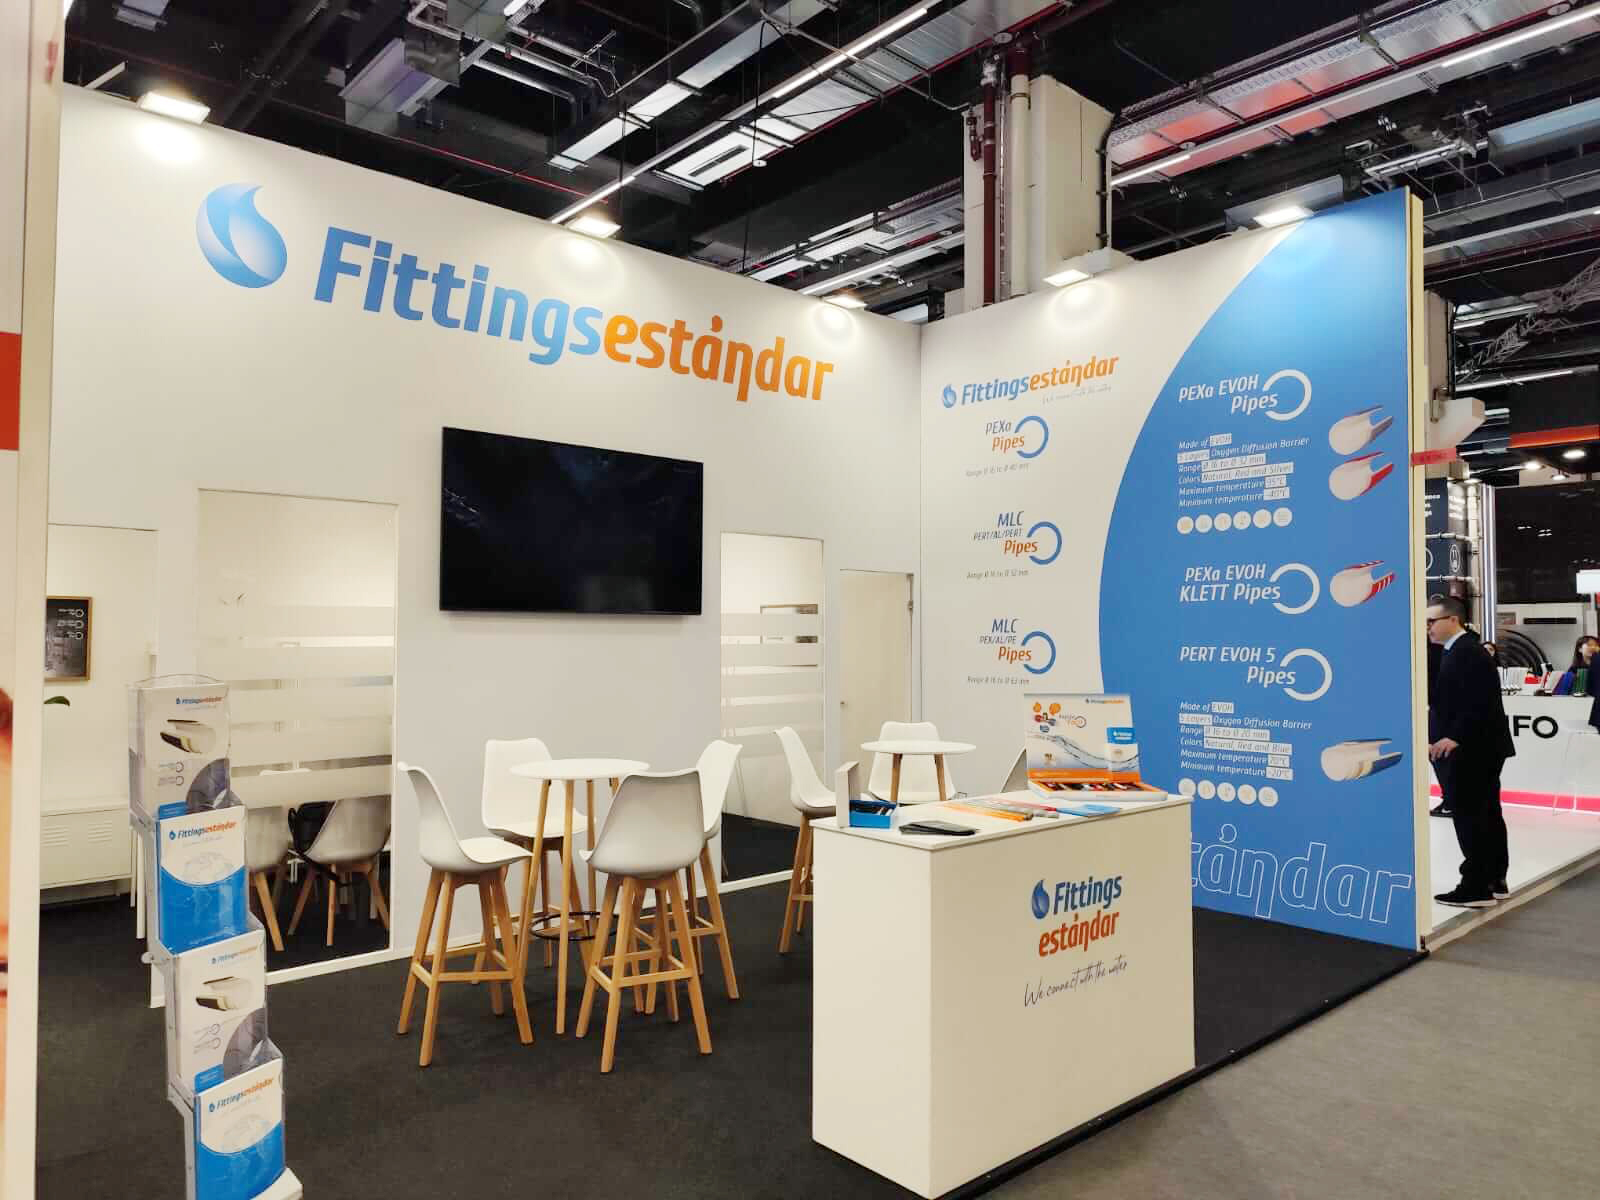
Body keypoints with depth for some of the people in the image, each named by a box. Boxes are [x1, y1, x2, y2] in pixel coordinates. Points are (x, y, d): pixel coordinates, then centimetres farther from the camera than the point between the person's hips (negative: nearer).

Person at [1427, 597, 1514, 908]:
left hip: (1470, 750, -11)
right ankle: (1494, 881, 24)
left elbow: (1478, 702, -25)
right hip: (1479, 748, 11)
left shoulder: (1467, 652, -17)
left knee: (1470, 818, -5)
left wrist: (1454, 738, -26)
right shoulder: (1457, 650, 15)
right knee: (1487, 815, 15)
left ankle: (1476, 888, 0)